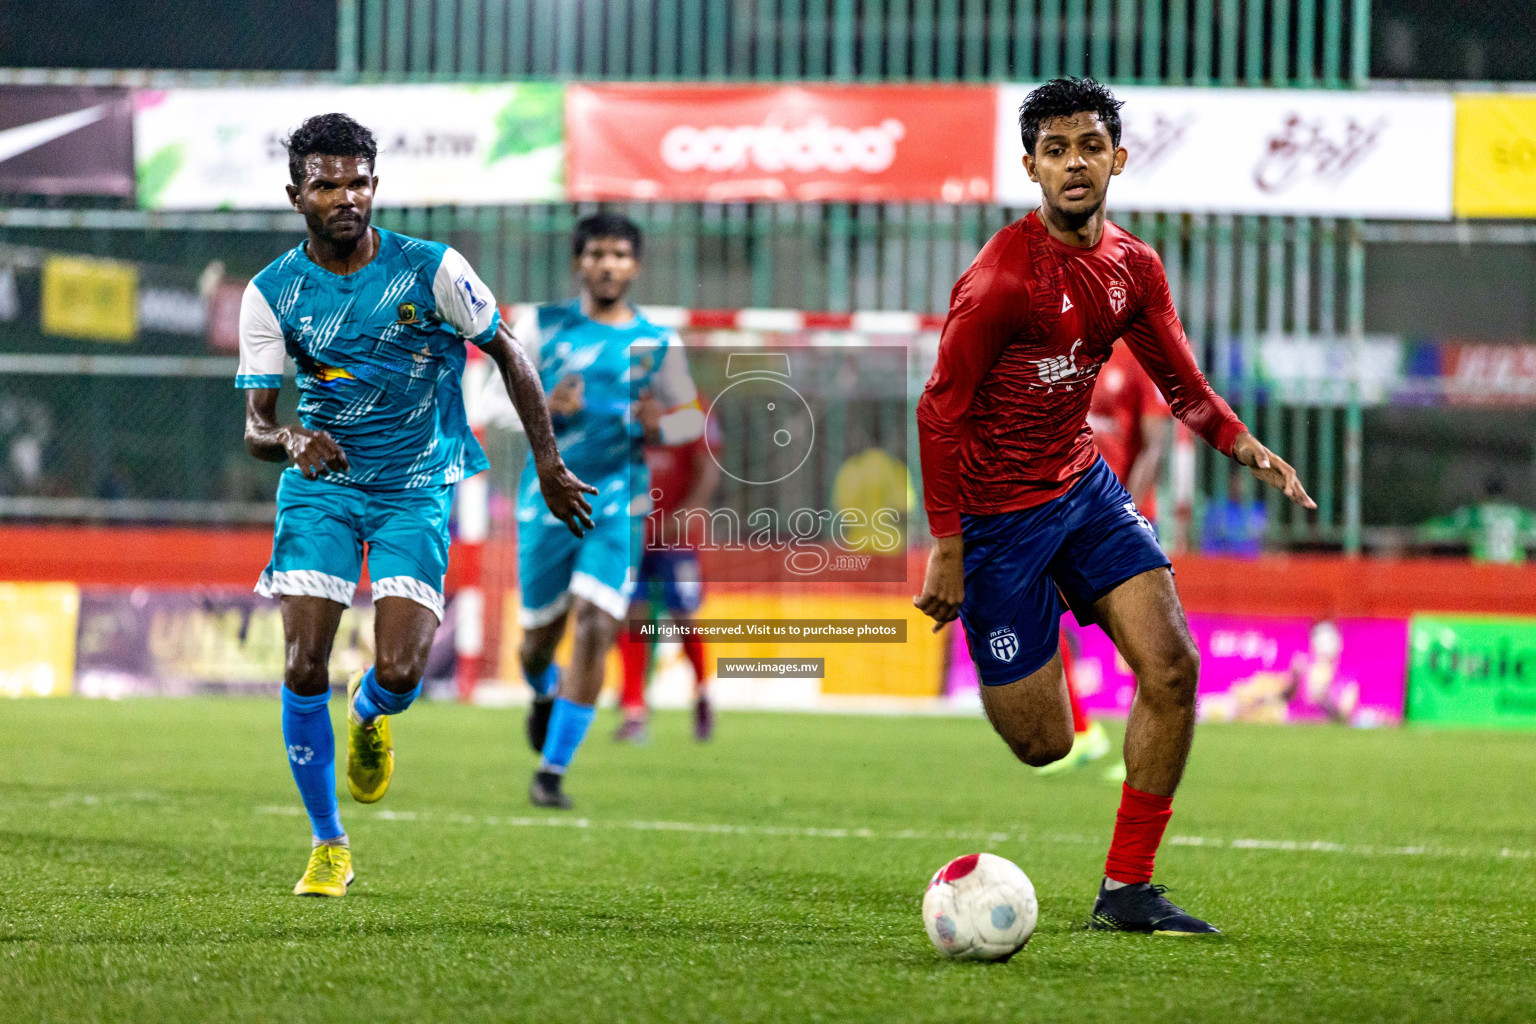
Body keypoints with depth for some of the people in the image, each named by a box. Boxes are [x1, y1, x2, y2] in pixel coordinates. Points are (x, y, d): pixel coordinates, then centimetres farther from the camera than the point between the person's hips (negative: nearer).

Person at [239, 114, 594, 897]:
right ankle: (328, 844, 7)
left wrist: (549, 465, 4)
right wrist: (290, 441, -33)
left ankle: (369, 714, 26)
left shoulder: (433, 271, -11)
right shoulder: (272, 294, -8)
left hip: (416, 489, -1)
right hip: (319, 483, 1)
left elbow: (507, 355, 3)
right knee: (303, 667, -11)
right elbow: (254, 426, -9)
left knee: (399, 673, -14)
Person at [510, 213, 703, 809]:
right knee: (541, 632, 9)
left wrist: (658, 427, -9)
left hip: (617, 503, -1)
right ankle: (544, 693, 48)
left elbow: (691, 416, 14)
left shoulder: (656, 345, 4)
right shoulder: (543, 327, 3)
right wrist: (545, 408, -16)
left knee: (595, 629, -15)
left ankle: (552, 770, -9)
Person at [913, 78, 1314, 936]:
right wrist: (947, 549, -16)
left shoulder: (1134, 268, 1)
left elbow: (1182, 384, 11)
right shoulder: (1001, 279, -20)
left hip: (1084, 485, 7)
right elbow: (940, 412, -16)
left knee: (1173, 670, -9)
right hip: (997, 511, -6)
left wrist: (1246, 446, -8)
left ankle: (1127, 891, 0)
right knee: (1044, 745, -3)